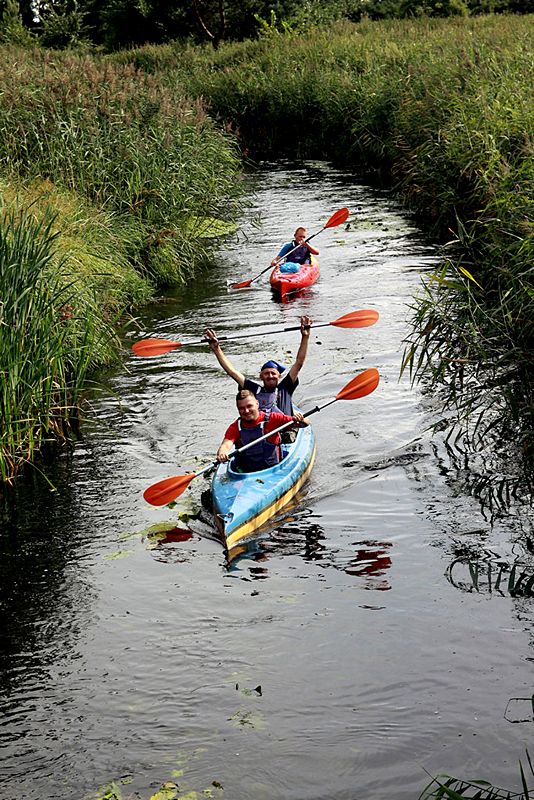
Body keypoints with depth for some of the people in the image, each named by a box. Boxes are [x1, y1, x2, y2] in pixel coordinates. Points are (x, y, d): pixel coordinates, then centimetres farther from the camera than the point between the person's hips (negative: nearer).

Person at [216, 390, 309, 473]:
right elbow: (226, 444, -14)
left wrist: (300, 421, -29)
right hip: (245, 473, 3)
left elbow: (305, 424, -4)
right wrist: (221, 454, -38)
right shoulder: (235, 427, 5)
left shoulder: (272, 419, 0)